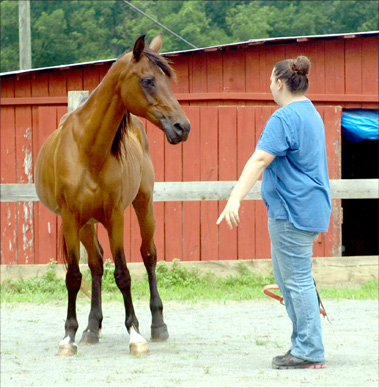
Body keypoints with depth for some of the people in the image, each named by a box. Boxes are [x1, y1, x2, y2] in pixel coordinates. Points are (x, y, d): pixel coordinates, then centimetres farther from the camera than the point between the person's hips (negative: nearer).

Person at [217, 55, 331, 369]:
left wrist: (236, 198, -31)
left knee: (297, 280, -6)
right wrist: (264, 172, 46)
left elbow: (260, 159, -25)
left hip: (293, 211, -10)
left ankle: (310, 352, -4)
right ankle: (303, 344, 21)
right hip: (310, 207, 10)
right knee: (287, 278, 17)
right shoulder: (311, 114, 16)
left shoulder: (284, 118, -16)